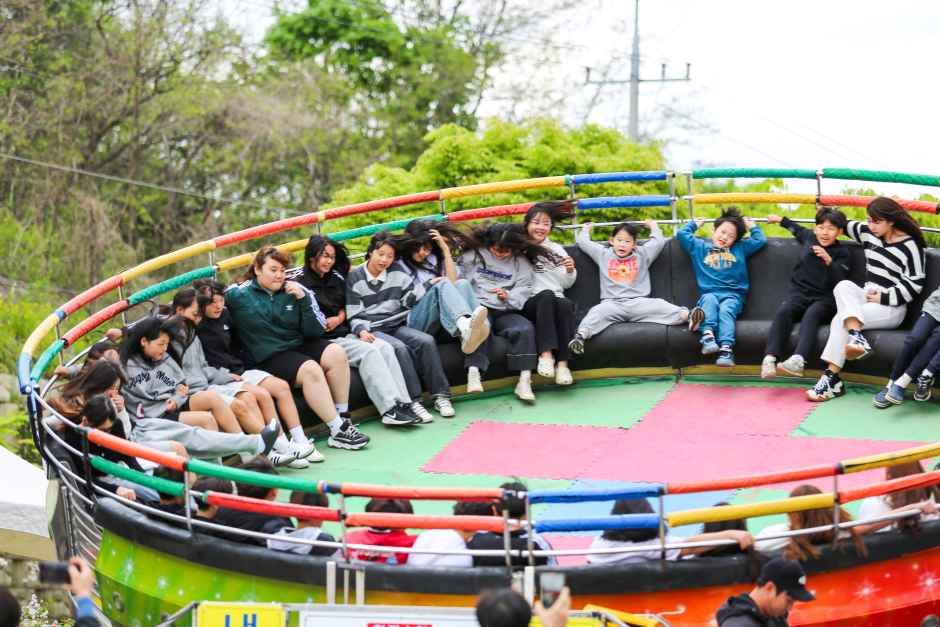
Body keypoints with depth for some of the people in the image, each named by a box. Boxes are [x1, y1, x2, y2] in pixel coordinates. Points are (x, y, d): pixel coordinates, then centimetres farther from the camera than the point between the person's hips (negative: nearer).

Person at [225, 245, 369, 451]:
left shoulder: (296, 290, 8)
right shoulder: (239, 294, -2)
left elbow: (316, 330, 4)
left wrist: (304, 300, -7)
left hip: (300, 345, 5)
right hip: (268, 358, -5)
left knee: (336, 353, -22)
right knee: (310, 370, -30)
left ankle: (343, 418, -17)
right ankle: (338, 432, -30)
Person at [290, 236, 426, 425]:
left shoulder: (336, 279, 17)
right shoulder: (299, 281, -5)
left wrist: (338, 318, 6)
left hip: (344, 334, 7)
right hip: (322, 341, -7)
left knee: (385, 348, -17)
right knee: (368, 351, -27)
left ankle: (403, 403, -25)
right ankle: (390, 409, -32)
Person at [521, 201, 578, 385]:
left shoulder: (557, 249, 22)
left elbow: (566, 284, 22)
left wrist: (570, 271, 2)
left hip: (556, 301, 3)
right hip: (531, 305, -3)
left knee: (566, 305, -33)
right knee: (547, 295, -36)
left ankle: (563, 363, -38)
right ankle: (546, 354, -46)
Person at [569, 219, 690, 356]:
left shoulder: (642, 254, 21)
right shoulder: (603, 254, 21)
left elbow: (659, 241, 26)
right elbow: (582, 241, 26)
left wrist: (653, 226, 40)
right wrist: (586, 229, 43)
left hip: (638, 302, 1)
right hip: (611, 303, -1)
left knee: (659, 305, -27)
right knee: (598, 312, -34)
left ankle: (686, 316, -49)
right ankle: (581, 335, -58)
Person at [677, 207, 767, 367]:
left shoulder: (740, 248, 26)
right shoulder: (700, 247, 24)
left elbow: (761, 240, 22)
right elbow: (681, 234, 22)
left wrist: (752, 227, 33)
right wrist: (694, 224, 33)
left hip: (733, 295, 0)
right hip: (709, 293, 0)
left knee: (726, 310, -33)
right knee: (709, 301, -36)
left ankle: (726, 349, -54)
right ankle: (708, 335, -59)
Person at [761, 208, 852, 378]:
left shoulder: (843, 253, 3)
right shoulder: (809, 237, 15)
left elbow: (840, 281, -12)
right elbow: (797, 229, 41)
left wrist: (829, 261, -26)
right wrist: (781, 220, 52)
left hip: (824, 299, -4)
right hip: (799, 292, 4)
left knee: (811, 315, -36)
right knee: (783, 311, -29)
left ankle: (798, 360, -58)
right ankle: (770, 357, -44)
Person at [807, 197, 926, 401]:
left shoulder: (910, 246, -10)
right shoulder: (868, 233, 10)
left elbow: (914, 285, -12)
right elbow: (845, 224, 30)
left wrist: (883, 298, -15)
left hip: (891, 308, -7)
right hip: (866, 298, 7)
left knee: (841, 318, -26)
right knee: (843, 286, -27)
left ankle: (832, 379, -29)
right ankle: (856, 337, -45)